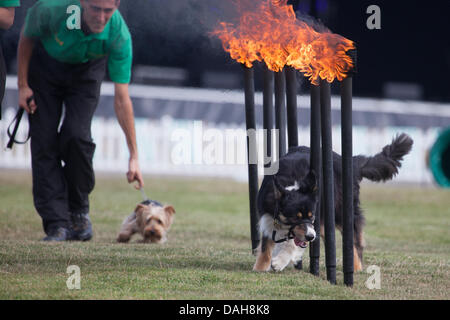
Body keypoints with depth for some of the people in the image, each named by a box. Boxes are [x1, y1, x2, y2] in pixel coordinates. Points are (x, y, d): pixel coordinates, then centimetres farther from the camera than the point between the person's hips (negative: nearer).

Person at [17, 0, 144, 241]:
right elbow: (27, 38, -10)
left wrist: (134, 156, -30)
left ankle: (79, 210, 3)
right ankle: (57, 224, -10)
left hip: (86, 70, 0)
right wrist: (22, 85, -9)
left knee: (76, 135, -20)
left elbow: (122, 97, -29)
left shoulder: (119, 35, -34)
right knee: (44, 142, -11)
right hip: (45, 65, 0)